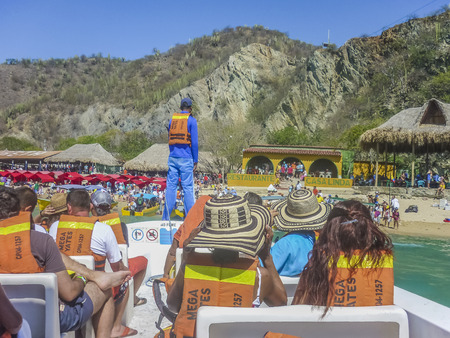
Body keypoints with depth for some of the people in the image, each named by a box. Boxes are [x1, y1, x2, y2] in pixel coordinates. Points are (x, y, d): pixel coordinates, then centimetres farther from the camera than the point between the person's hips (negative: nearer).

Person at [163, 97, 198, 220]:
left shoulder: (172, 119, 12)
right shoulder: (191, 120, -2)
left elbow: (170, 140, 16)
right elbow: (194, 142, -5)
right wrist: (195, 161, -1)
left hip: (173, 158, 4)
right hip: (186, 159, -4)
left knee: (171, 186, 6)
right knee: (188, 187, -1)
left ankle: (166, 217, 6)